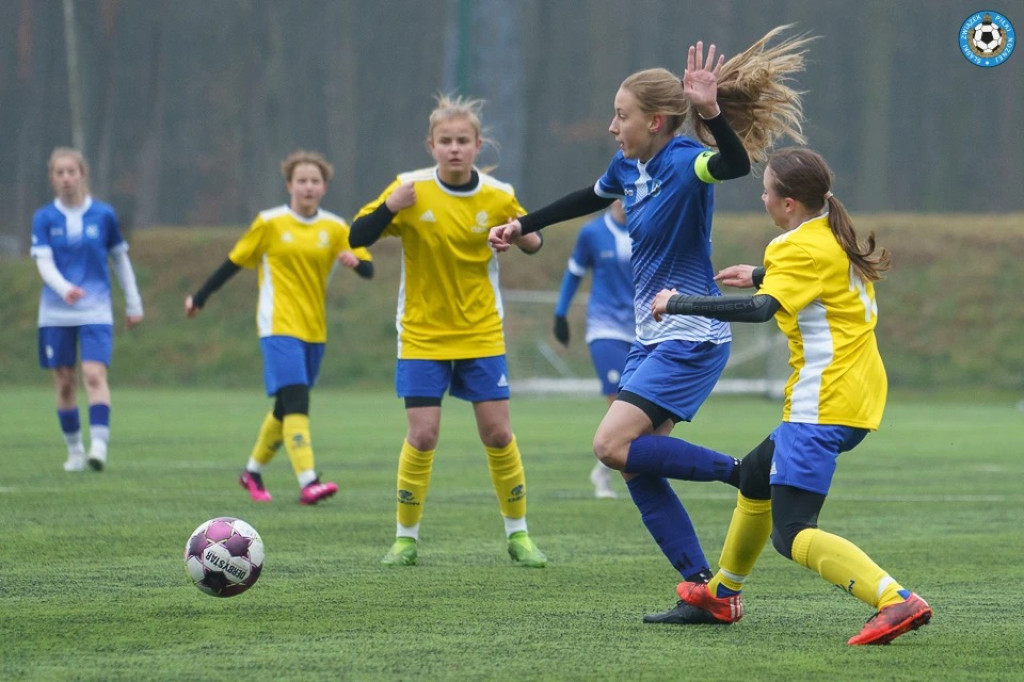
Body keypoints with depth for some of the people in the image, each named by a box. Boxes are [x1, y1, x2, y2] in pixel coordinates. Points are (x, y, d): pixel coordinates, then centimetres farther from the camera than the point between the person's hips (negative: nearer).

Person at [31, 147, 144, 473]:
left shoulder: (103, 214, 1)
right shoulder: (44, 218, 0)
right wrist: (64, 288, -29)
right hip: (56, 313, 1)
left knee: (95, 375, -18)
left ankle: (99, 444, -25)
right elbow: (44, 263, -10)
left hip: (95, 312, -1)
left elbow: (120, 259, 11)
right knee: (64, 384, 5)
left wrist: (134, 304, 13)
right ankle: (74, 451, 17)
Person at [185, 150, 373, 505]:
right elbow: (234, 262, 7)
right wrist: (199, 297, 12)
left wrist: (355, 260, -20)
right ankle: (308, 482, -29)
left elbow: (368, 270, 3)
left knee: (286, 408, 13)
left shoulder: (335, 228, 6)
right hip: (279, 326, -5)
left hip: (315, 329, 5)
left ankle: (253, 470, 33)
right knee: (296, 402, -20)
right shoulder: (270, 223, -1)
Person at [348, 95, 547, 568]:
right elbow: (357, 237, -9)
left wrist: (527, 238, -14)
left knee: (497, 432, -1)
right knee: (423, 435, -8)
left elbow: (532, 241, 10)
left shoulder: (497, 197, -5)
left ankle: (517, 534, 14)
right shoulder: (412, 189, -10)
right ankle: (406, 537, 7)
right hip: (422, 336, -1)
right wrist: (389, 208, -27)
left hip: (481, 335, 1)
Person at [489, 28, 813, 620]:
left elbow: (736, 164, -40)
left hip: (691, 341, -9)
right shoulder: (630, 166, 7)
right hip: (653, 339, 9)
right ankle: (703, 590, 8)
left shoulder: (684, 163, -17)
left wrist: (711, 112, -54)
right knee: (638, 471, 4)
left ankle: (746, 476, -8)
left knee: (614, 446, -17)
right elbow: (591, 198, 30)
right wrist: (525, 226, 36)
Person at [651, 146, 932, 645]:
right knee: (757, 472, 30)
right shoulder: (835, 235, 13)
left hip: (822, 406, -10)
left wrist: (678, 303, -24)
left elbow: (761, 308, -30)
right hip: (859, 395, 10)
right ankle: (722, 594, 47)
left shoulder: (802, 248, -15)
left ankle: (896, 602, -34)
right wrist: (759, 275, 34)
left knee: (791, 534, -15)